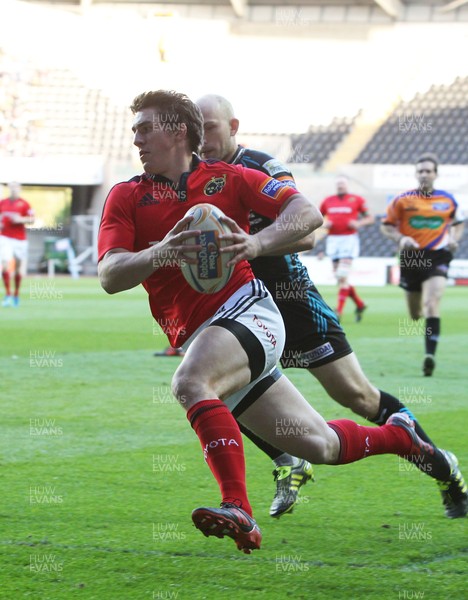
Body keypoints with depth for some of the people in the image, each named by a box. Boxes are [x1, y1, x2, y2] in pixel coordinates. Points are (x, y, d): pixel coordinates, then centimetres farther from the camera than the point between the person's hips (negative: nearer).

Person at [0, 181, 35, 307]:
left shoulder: (24, 204, -1)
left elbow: (31, 220, -5)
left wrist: (20, 220, -20)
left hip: (20, 239, -1)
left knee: (18, 268, 6)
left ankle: (16, 294, 23)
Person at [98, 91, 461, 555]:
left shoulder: (227, 178, 4)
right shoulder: (126, 197, 8)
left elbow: (307, 213, -4)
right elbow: (109, 276, -7)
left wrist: (256, 243, -23)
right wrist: (158, 255, -28)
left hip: (246, 309, -4)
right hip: (194, 337, 4)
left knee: (189, 382, -34)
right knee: (318, 445, 6)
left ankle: (238, 511, -40)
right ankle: (399, 436, 35)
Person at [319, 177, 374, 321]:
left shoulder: (356, 200, 2)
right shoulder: (328, 201, 11)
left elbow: (370, 218, 6)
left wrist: (359, 223, -12)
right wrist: (323, 224, -2)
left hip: (349, 239, -5)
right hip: (333, 239, 5)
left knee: (342, 276, -14)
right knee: (339, 277, 6)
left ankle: (339, 310, -13)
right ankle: (359, 304, 22)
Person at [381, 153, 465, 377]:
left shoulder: (448, 200, 2)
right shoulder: (403, 200, -2)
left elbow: (458, 223, 19)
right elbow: (386, 225, 4)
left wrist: (454, 239, -1)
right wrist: (400, 238, -14)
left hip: (437, 257, -1)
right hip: (411, 258, 1)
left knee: (432, 304, -21)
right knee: (415, 315, 9)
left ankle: (430, 354, -24)